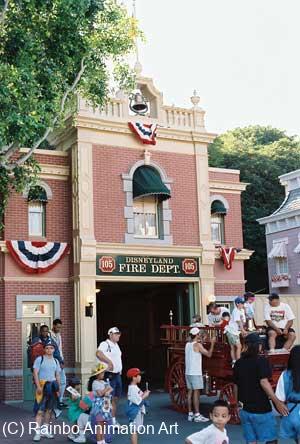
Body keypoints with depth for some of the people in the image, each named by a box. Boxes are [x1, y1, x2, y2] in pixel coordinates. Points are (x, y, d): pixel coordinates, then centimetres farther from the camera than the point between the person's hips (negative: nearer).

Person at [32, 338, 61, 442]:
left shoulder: (55, 361, 13)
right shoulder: (39, 359, -2)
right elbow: (35, 373, -7)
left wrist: (58, 387, 9)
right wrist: (38, 386, -16)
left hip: (53, 386, 5)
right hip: (42, 385, -5)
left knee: (49, 409, 10)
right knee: (40, 409, -10)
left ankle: (45, 430, 19)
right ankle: (38, 432, -11)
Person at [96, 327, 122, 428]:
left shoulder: (116, 345, 17)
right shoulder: (105, 344, -13)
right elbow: (98, 353, -33)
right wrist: (109, 362, -33)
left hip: (117, 375, 9)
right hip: (109, 375, -9)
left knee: (115, 398, 13)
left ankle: (113, 420, 21)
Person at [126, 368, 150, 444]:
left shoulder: (135, 387, 13)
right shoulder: (132, 388, -20)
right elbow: (137, 401, -23)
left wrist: (143, 394, 5)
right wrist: (145, 396, -13)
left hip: (138, 411, 11)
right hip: (135, 411, -11)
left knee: (135, 430, 17)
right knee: (134, 430, -7)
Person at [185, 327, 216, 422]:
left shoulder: (187, 344, 10)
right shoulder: (197, 345, -12)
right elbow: (209, 354, -12)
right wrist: (212, 343, -3)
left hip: (188, 372, 8)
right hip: (195, 373, -8)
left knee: (190, 392, 10)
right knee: (196, 393, -5)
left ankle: (190, 414, 13)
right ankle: (197, 415, -5)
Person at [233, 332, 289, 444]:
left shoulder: (238, 363, 7)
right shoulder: (261, 360, -10)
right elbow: (263, 382, -22)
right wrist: (277, 402, -22)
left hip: (245, 409, 6)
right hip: (261, 408, -5)